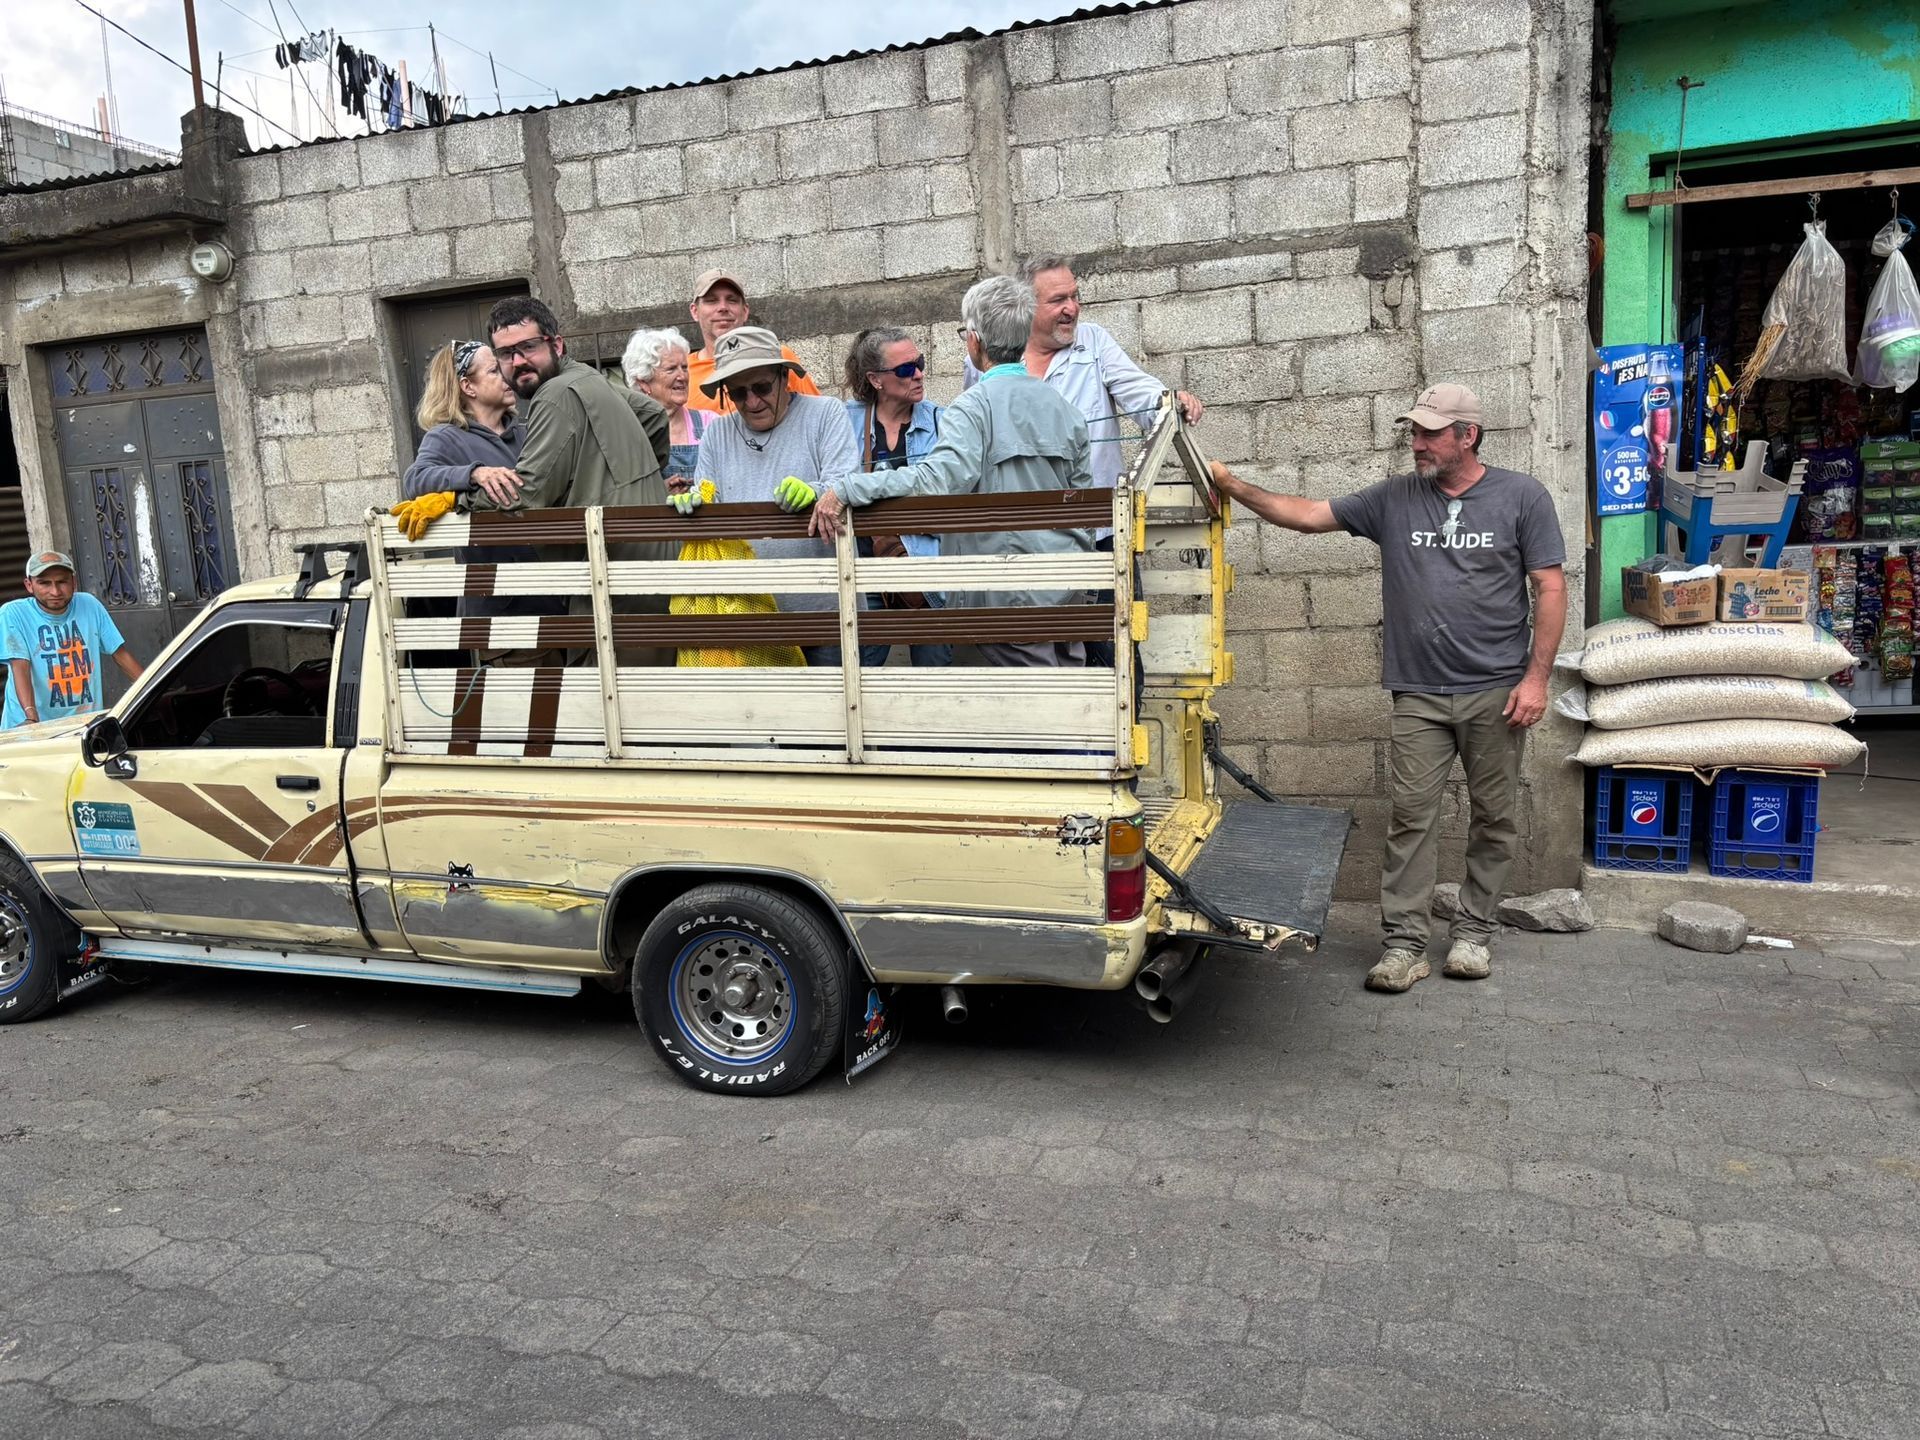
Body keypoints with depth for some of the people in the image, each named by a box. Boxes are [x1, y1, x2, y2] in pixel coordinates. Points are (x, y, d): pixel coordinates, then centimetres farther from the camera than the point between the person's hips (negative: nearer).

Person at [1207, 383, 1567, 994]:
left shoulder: (1521, 497, 1)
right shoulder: (1394, 499, 7)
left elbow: (1550, 588, -1)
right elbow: (1308, 514, 6)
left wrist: (1536, 677, -8)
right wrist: (1237, 488, -4)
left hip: (1496, 691, -1)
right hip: (1419, 693, 1)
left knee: (1494, 817, 8)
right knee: (1411, 816, -2)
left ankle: (1474, 931, 22)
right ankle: (1404, 942, 4)